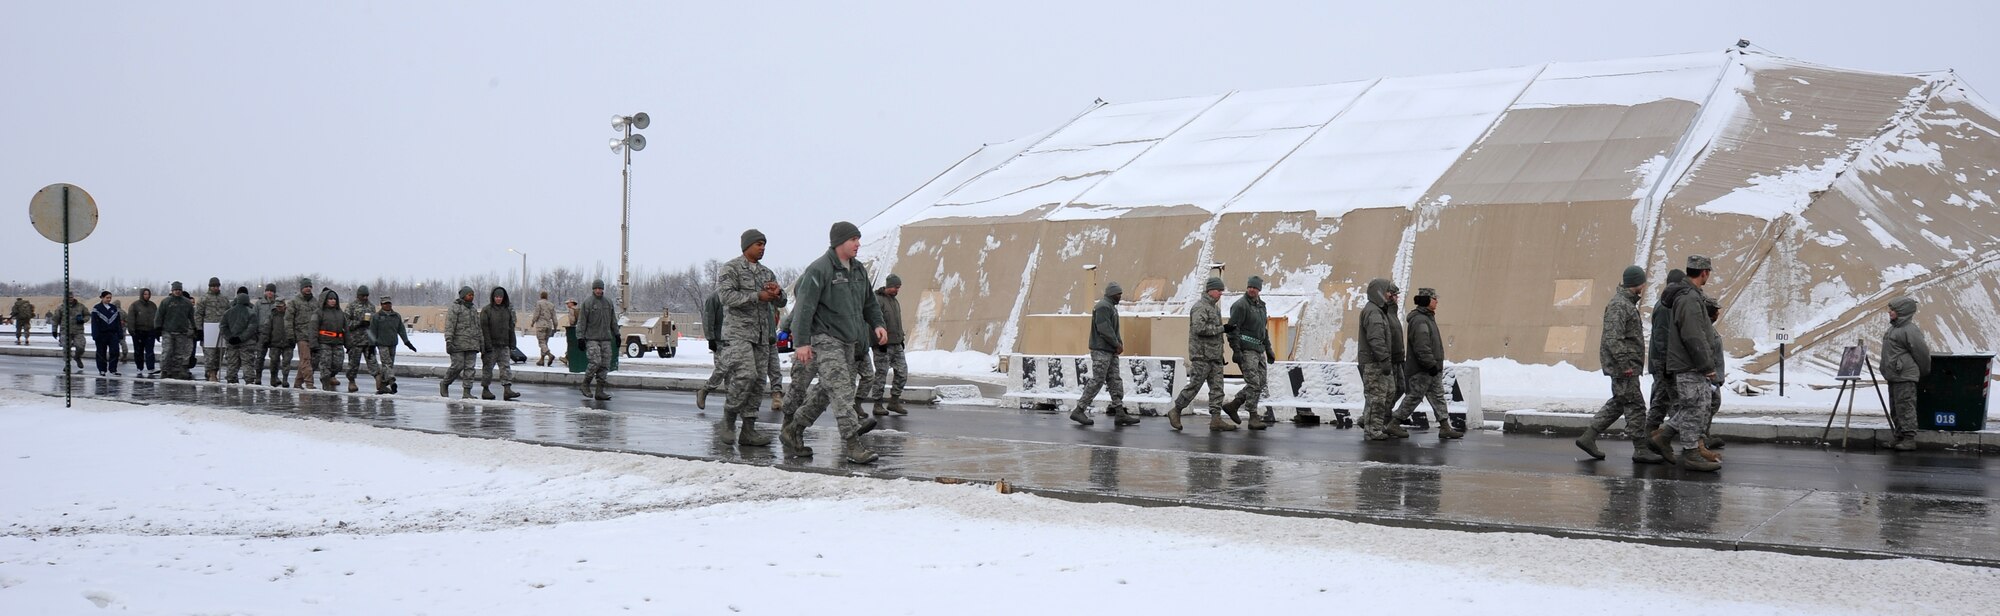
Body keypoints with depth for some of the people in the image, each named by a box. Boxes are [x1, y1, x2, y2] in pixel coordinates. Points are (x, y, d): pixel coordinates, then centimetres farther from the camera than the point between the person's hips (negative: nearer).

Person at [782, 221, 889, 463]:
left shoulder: (859, 270, 14)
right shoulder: (819, 270, -12)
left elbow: (869, 301, 24)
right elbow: (805, 307, -14)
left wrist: (877, 324, 6)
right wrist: (802, 342, -18)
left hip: (848, 341, 9)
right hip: (825, 340, -9)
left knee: (825, 391, 13)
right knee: (842, 391, -15)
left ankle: (793, 432, 26)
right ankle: (853, 445, -17)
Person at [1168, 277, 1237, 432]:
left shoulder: (1213, 307, 20)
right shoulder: (1200, 307, -11)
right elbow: (1199, 328, -25)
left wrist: (1220, 354, 23)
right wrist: (1221, 328, -20)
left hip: (1214, 355, 9)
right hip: (1201, 355, -9)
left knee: (1217, 387, 3)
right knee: (1195, 385, -5)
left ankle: (1216, 419, 1)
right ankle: (1176, 411, 8)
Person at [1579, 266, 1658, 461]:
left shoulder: (1628, 303, 18)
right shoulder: (1619, 305, -16)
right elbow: (1612, 338, -24)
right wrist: (1624, 365, -25)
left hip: (1626, 365, 11)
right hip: (1623, 365, -11)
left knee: (1618, 403, 14)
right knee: (1635, 406, -5)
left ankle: (1588, 437, 16)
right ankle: (1640, 450, 0)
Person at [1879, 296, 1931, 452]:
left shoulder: (1909, 330, -16)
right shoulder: (1895, 328, 15)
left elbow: (1922, 353, -12)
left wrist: (1924, 373, 1)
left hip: (1905, 377, -11)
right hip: (1894, 377, 11)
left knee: (1905, 408, -9)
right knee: (1896, 410, 15)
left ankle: (1909, 439, -7)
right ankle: (1900, 438, 21)